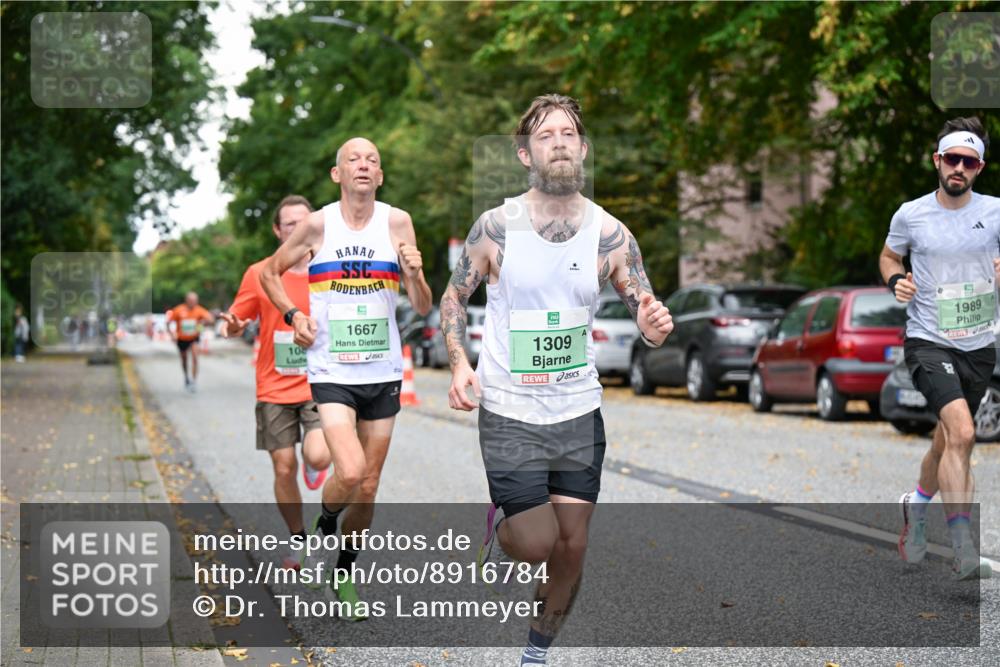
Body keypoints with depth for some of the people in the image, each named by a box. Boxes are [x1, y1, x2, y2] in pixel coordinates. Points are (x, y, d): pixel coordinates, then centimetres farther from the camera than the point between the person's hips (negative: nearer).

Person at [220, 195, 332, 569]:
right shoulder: (259, 275, 0)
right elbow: (235, 323, 6)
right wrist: (232, 327, -16)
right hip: (276, 388, 1)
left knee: (317, 456, -22)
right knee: (284, 469, 2)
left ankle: (315, 465, 17)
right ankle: (298, 541, 22)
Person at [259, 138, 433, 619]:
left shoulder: (397, 222, -1)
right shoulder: (318, 224, -4)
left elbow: (422, 308, 0)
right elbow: (270, 272, 13)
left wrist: (414, 274, -20)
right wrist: (293, 315, -2)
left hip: (383, 372, 3)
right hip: (331, 370, -2)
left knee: (368, 487, 9)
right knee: (349, 472, -20)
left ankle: (344, 575, 29)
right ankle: (324, 525, 12)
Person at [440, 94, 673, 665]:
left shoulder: (609, 234, -4)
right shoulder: (497, 225, -8)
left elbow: (647, 315, 0)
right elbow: (454, 297, 4)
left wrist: (655, 329, -24)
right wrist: (460, 363, -11)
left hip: (579, 412, 2)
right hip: (509, 412, -2)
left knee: (572, 547, 5)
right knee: (536, 544, -7)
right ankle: (500, 523, 30)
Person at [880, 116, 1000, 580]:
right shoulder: (910, 214, -3)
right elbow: (889, 255, 15)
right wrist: (895, 280, -6)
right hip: (928, 341, -3)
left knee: (947, 442, 17)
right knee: (962, 433, -24)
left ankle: (916, 506, 47)